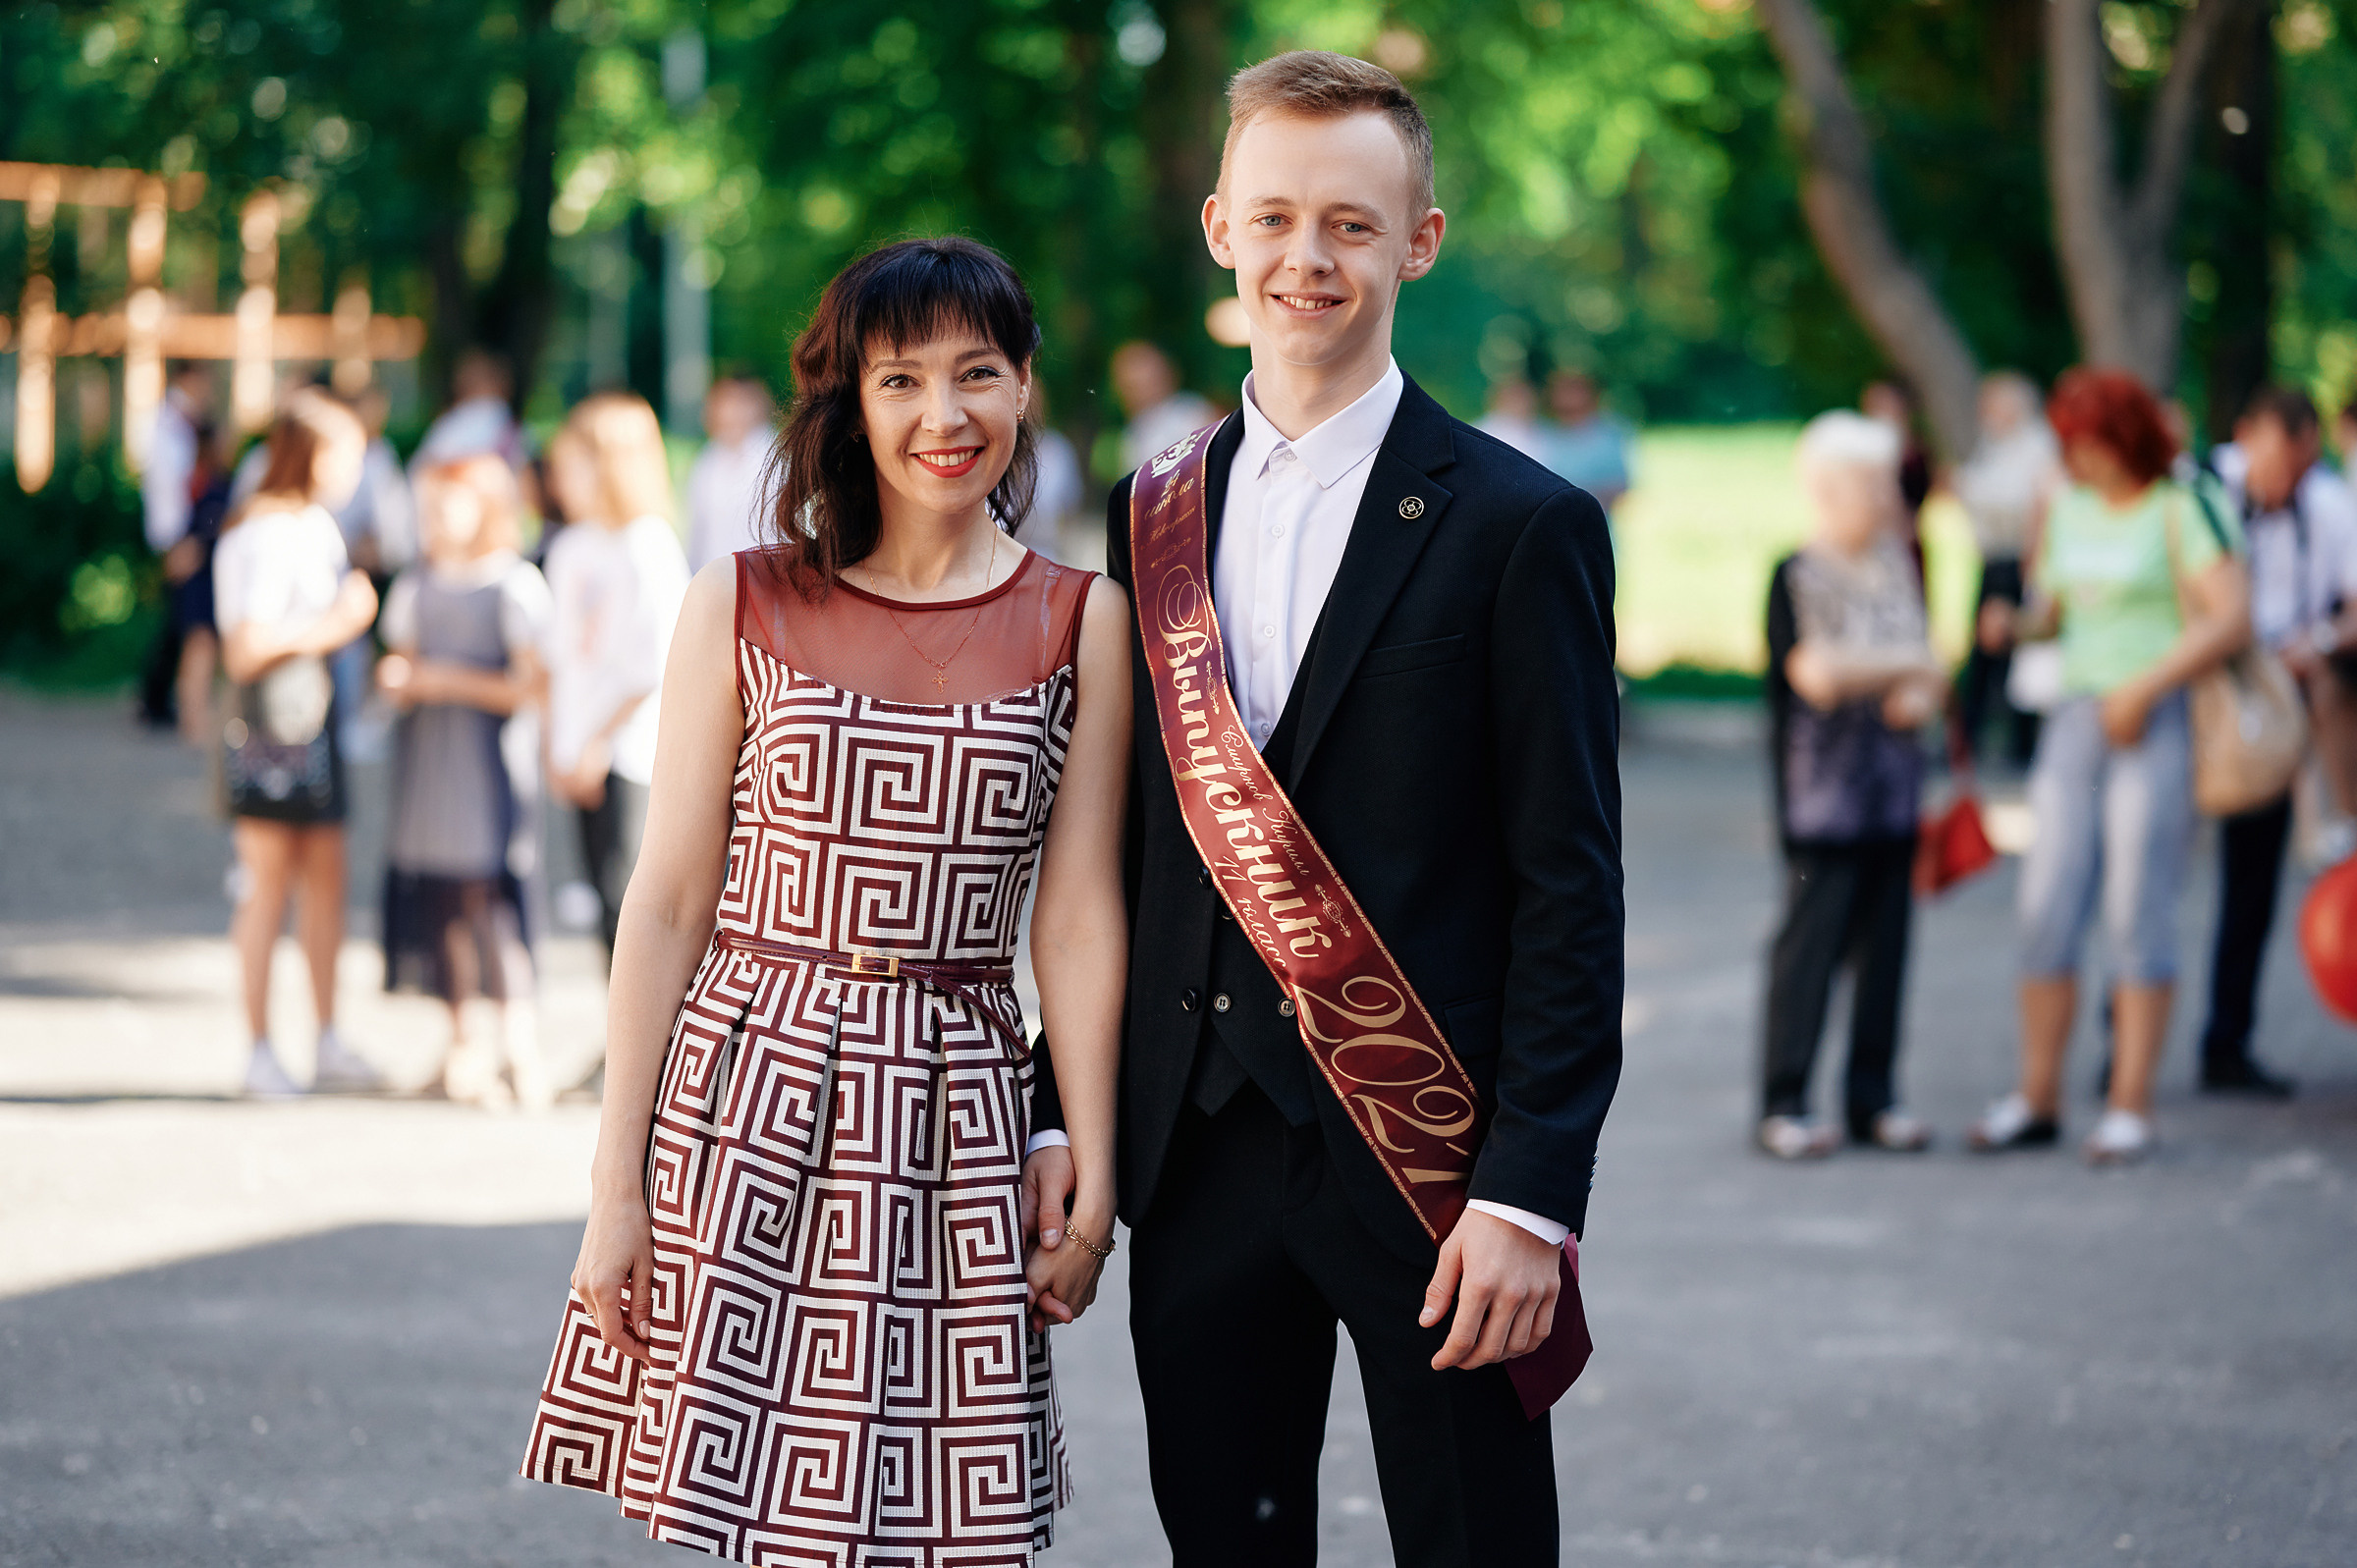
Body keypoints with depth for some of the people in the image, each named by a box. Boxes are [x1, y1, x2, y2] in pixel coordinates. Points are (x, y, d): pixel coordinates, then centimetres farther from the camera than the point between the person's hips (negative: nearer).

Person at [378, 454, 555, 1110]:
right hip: (426, 755, 6)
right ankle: (462, 1042, 11)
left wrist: (451, 682, -11)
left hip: (491, 758, -6)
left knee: (488, 889, -14)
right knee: (438, 895, 3)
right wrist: (397, 681, -3)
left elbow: (527, 685, -9)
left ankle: (518, 1040, -10)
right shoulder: (415, 587, 13)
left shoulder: (514, 584, -6)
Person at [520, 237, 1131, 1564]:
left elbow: (1079, 916, 5)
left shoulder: (1082, 624, 5)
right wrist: (617, 1181, -2)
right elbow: (668, 903, 3)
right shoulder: (744, 607, 3)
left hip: (955, 1128, 1)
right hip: (742, 1095, -1)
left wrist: (1094, 1181, 1)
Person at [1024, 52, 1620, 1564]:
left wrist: (1529, 1193, -14)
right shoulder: (1152, 517, 10)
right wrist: (1063, 1111, 7)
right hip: (1199, 1154, 5)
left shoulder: (1523, 527, -5)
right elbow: (1115, 853, 14)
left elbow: (1570, 888, -8)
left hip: (1426, 1157, -4)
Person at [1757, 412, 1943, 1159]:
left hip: (1893, 789, 6)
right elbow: (1815, 674, -17)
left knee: (1884, 942, 7)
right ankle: (1784, 1104, -1)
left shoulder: (1899, 570, 12)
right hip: (1823, 793, -6)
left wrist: (1922, 695, -7)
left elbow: (1929, 669, 17)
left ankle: (1873, 1099, 14)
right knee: (1810, 940, -6)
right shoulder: (1796, 576, -7)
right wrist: (1905, 667, -7)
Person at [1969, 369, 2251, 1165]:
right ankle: (2037, 1099, 9)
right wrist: (2015, 621, -2)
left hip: (2158, 725, -6)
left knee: (2138, 914, -5)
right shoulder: (2066, 505, 12)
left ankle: (2130, 1107, 0)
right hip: (2076, 719, 6)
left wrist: (2145, 688, -19)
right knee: (2048, 911, 1)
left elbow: (2232, 618, -14)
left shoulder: (2181, 510, -7)